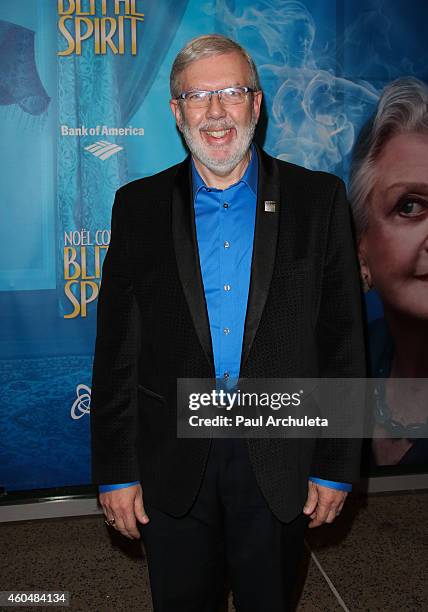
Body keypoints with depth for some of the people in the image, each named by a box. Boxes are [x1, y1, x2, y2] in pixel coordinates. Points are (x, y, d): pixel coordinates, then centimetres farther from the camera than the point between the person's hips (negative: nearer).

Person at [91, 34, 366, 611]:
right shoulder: (139, 206, 0)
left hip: (280, 467, 0)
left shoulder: (318, 200, -3)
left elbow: (343, 341, -2)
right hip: (172, 466, 1)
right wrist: (115, 471, -1)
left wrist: (336, 466, -3)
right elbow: (117, 350, 0)